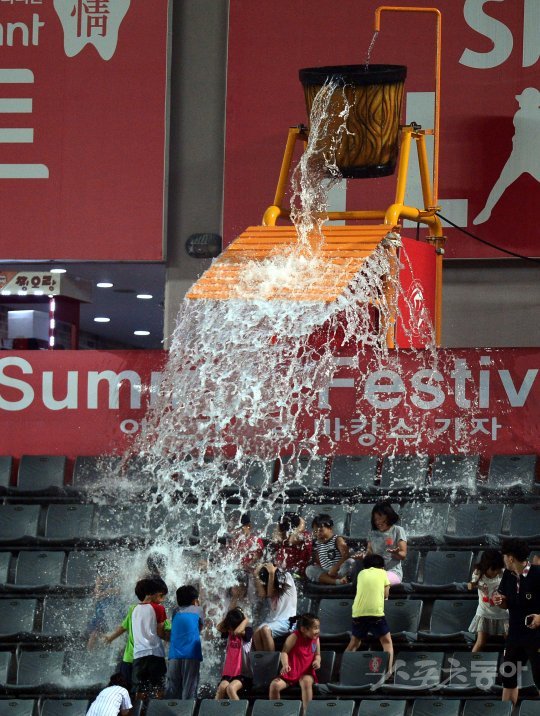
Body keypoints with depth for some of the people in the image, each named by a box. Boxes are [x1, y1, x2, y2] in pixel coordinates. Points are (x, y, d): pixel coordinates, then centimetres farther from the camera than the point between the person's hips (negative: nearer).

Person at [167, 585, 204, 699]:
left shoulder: (176, 612, 18)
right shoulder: (197, 610, 10)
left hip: (174, 655, 3)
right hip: (191, 655, -3)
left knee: (172, 690, 3)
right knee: (189, 689, -5)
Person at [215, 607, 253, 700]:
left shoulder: (247, 631, -3)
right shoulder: (229, 633, 13)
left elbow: (237, 631, -22)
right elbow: (219, 628, -3)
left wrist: (246, 619, -7)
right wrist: (228, 616, 2)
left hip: (243, 674, -5)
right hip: (228, 673, 5)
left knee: (231, 688, -31)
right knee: (222, 688, -24)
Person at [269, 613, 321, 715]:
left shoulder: (315, 639, 0)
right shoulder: (294, 637, -12)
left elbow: (317, 655, 13)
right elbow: (284, 652, -12)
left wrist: (317, 661, -12)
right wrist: (285, 665, -30)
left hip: (306, 672, 1)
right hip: (291, 672, -1)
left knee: (306, 682, -35)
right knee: (275, 685, -23)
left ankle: (306, 712, -29)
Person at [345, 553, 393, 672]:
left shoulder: (361, 573, 17)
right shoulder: (383, 573, 11)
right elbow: (385, 595, 13)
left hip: (358, 613, 3)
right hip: (376, 613, -3)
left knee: (354, 643, 20)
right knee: (387, 642, 7)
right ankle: (388, 670, -7)